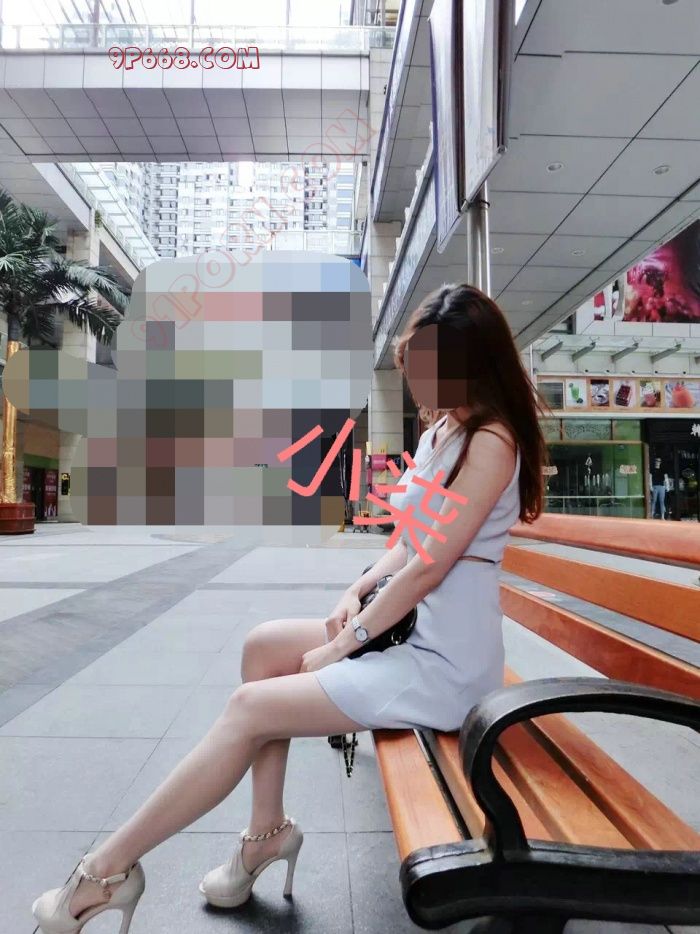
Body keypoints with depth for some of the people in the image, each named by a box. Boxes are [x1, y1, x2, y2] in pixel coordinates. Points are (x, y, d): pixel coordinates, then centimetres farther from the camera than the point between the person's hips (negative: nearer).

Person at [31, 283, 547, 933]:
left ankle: (107, 870, 8)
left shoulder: (490, 441, -17)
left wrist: (344, 643, -13)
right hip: (410, 629, 9)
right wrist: (358, 590, 0)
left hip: (444, 663, -9)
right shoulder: (439, 429, 11)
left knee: (250, 709, -10)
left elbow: (430, 565, -21)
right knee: (264, 646, 6)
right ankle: (268, 828, 15)